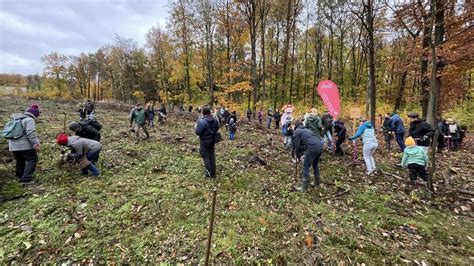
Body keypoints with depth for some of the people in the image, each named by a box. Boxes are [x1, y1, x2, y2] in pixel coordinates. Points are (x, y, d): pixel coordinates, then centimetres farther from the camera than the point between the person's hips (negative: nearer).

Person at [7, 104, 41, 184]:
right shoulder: (30, 120, -9)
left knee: (20, 161, 21)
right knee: (32, 159, -3)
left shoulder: (17, 119, 19)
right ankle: (26, 179, -7)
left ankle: (20, 177, 33)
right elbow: (30, 133, -21)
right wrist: (35, 143, -22)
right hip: (24, 145, -9)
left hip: (13, 145, 9)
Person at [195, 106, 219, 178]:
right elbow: (217, 129, 7)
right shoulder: (214, 120, -4)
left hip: (204, 141, -6)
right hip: (212, 140, 6)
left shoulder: (201, 121, -24)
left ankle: (209, 173, 16)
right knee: (212, 156, 17)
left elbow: (198, 132, -21)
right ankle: (213, 173, 26)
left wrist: (196, 126, -4)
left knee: (205, 157, 9)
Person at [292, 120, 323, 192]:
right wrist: (301, 153, 33)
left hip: (312, 148, -9)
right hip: (320, 146, 9)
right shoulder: (305, 129, 29)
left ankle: (304, 188, 6)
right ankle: (317, 182, 41)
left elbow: (297, 145, 2)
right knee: (315, 165, 26)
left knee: (306, 167, 1)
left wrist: (297, 156, 15)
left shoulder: (297, 131, 4)